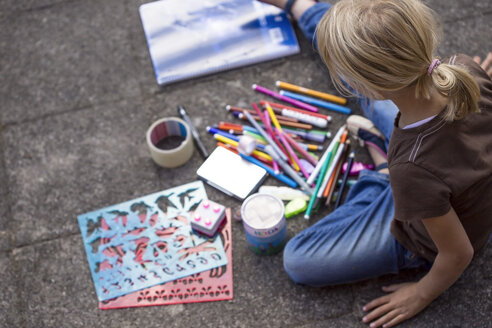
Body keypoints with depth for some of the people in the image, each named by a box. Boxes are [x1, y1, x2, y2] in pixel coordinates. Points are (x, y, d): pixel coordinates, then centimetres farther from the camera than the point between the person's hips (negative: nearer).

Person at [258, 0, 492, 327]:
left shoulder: (414, 171, -49)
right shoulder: (461, 66, -33)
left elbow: (458, 254, -30)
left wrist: (422, 295, -9)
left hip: (423, 241, -5)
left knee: (299, 263, -4)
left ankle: (383, 173, 12)